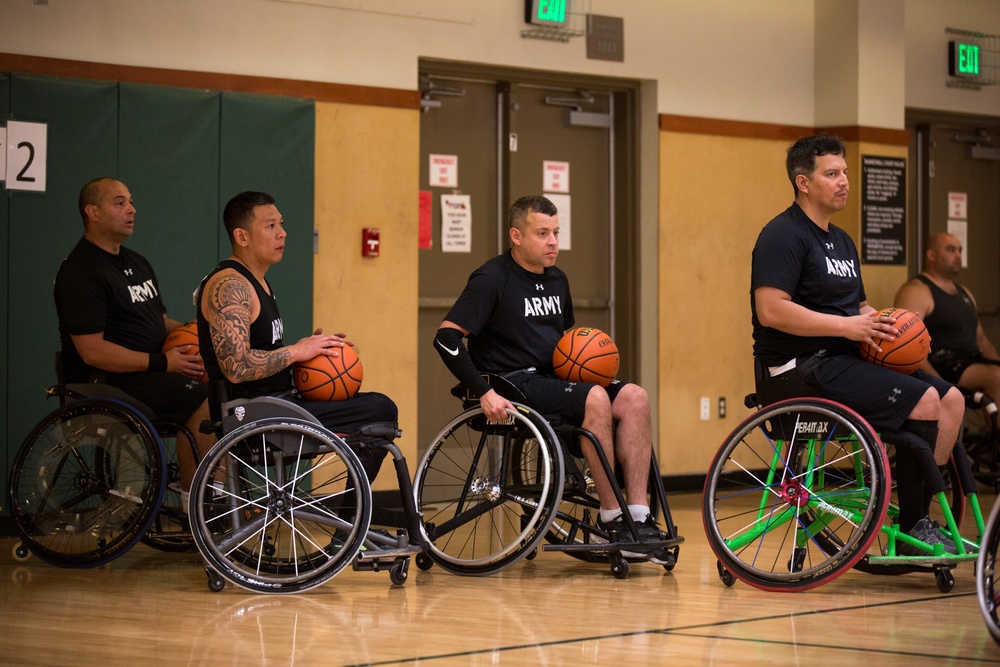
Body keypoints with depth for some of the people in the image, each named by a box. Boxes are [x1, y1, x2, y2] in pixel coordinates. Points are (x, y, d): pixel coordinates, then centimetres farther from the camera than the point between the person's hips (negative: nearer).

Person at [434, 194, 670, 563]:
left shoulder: (556, 280, 16)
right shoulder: (492, 279, -8)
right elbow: (447, 337, -16)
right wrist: (483, 393, -23)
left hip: (553, 380, 8)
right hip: (512, 384, -8)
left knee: (634, 397, -16)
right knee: (595, 398, -30)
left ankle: (638, 516, -21)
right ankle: (610, 518, -22)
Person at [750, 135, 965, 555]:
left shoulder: (841, 241, 21)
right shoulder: (784, 235, -10)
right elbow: (771, 310, -22)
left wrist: (883, 323, 4)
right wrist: (847, 326, -21)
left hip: (847, 360, 10)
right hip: (804, 366, -10)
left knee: (951, 399, -3)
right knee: (923, 403, -21)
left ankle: (919, 514, -1)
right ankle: (911, 532, -12)